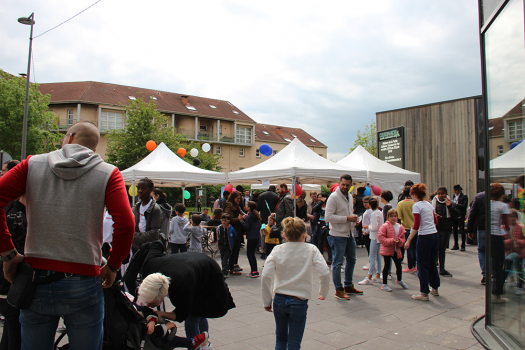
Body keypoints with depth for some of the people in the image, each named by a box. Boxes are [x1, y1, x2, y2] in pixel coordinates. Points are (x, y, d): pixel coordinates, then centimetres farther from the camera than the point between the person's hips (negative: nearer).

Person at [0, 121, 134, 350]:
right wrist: (113, 265, 0)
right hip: (83, 284, -2)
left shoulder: (32, 164, 5)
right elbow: (125, 223, -13)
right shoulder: (107, 173, -2)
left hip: (35, 279, 3)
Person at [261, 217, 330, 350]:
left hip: (279, 300, 2)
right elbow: (325, 273, -16)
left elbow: (266, 276, -11)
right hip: (299, 302, -2)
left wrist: (266, 301, -1)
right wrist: (323, 294, 1)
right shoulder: (311, 250, -6)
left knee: (280, 339, 23)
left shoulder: (277, 250, -3)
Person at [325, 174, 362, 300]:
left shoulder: (350, 197, 12)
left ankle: (348, 286, 33)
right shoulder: (333, 197, -14)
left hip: (349, 234, 9)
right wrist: (347, 218, -22)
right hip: (338, 235, -9)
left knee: (352, 259, 18)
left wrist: (353, 218, 6)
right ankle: (339, 290, 10)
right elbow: (329, 217, -21)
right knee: (337, 263, -1)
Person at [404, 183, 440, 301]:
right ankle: (435, 289, 31)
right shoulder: (429, 205, 10)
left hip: (425, 237, -8)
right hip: (435, 235, 8)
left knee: (422, 266, 1)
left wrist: (409, 240, -15)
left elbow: (416, 225, -18)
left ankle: (424, 293, 6)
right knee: (432, 263, 20)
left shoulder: (417, 206, -11)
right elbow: (435, 221, 19)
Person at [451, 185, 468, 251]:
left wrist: (456, 204, -18)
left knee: (462, 231, -2)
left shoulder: (464, 196, -4)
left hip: (460, 216, -6)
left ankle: (463, 246, 4)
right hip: (454, 216, 6)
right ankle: (456, 245, 19)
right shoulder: (454, 196, 16)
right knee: (454, 230, 10)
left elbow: (465, 205, -14)